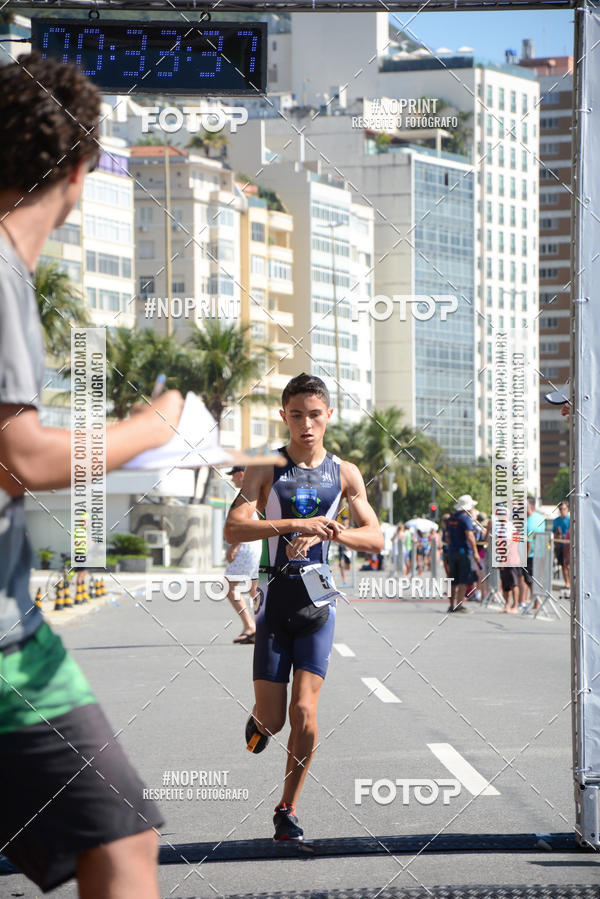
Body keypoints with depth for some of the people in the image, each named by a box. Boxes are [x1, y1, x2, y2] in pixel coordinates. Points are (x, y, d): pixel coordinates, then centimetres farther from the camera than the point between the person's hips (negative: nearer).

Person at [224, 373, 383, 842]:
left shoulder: (345, 474, 5)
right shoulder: (266, 469, -2)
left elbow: (376, 539, 4)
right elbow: (234, 527, -15)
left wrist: (328, 531, -15)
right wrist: (298, 524, -26)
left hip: (318, 599, 1)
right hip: (275, 596, -1)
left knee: (304, 714, -11)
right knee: (272, 721, 0)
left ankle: (288, 809, 6)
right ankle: (260, 718, 39)